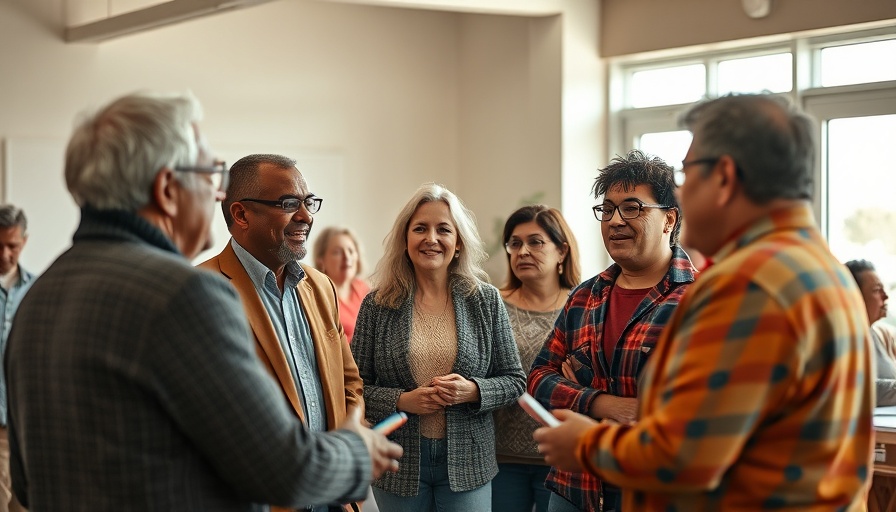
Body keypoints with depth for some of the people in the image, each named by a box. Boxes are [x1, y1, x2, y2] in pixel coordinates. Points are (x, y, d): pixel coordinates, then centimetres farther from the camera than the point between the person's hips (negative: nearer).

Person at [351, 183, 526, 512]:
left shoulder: (486, 301, 1)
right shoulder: (377, 305, -1)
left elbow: (514, 381, 4)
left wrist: (473, 391, -14)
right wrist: (402, 401, -16)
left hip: (467, 463, 1)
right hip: (399, 466, 0)